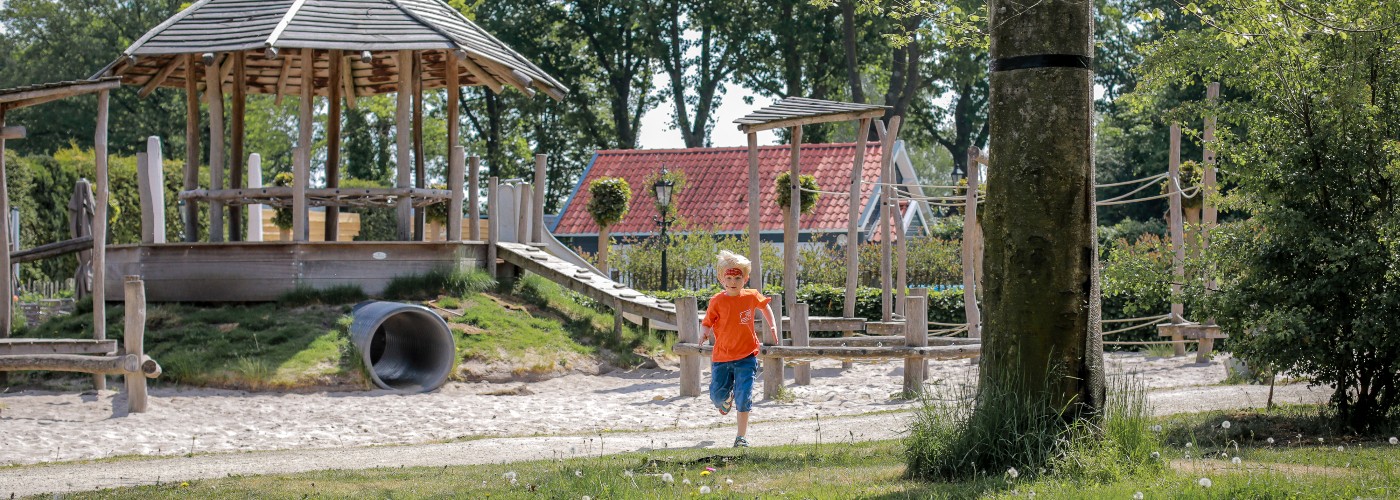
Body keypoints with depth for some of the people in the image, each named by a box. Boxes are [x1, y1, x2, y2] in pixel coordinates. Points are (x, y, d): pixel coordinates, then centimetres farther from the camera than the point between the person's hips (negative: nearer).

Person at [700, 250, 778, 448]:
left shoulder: (751, 296, -2)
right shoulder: (717, 301, -7)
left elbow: (764, 305, 20)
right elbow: (706, 323, -4)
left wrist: (772, 326, 16)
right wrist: (704, 333, -25)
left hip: (746, 357, 0)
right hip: (721, 357, 0)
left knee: (744, 398, -7)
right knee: (717, 395, 7)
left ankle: (742, 437, 1)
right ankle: (725, 399, 46)